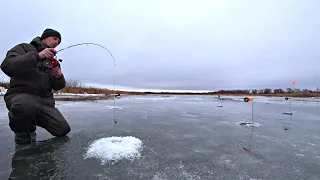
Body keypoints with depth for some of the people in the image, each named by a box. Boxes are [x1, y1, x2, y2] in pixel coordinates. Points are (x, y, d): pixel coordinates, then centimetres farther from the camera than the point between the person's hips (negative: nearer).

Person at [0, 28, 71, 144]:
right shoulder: (24, 48, 6)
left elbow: (58, 87, 12)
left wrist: (59, 77, -10)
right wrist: (37, 56, -23)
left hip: (45, 99, 5)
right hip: (20, 94, -4)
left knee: (63, 130, -9)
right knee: (28, 106, -41)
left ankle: (31, 123, 19)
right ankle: (20, 129, -6)